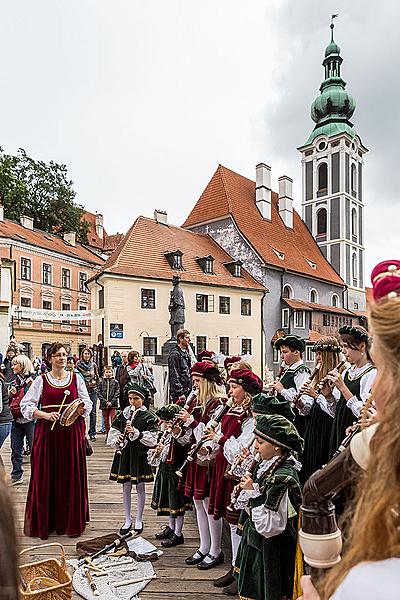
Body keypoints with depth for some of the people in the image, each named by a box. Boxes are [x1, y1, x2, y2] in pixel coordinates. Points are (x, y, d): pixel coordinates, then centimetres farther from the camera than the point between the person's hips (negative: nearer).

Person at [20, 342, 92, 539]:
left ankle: (71, 522, 19)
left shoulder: (76, 378, 7)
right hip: (47, 432, -1)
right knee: (46, 477, 3)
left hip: (72, 432, 1)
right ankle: (43, 523, 18)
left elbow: (88, 403, 10)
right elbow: (26, 405, 1)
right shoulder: (41, 380, 4)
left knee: (71, 476, 5)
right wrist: (45, 415, -13)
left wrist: (82, 408, -12)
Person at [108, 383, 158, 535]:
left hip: (140, 454, -3)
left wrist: (136, 432, -24)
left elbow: (152, 438, -13)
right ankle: (128, 521, 26)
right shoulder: (123, 413, 5)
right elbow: (113, 431, 6)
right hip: (124, 453, 3)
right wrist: (117, 440, -14)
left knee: (140, 487, 8)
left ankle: (139, 521, 25)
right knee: (126, 486, 11)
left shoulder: (148, 416, -7)